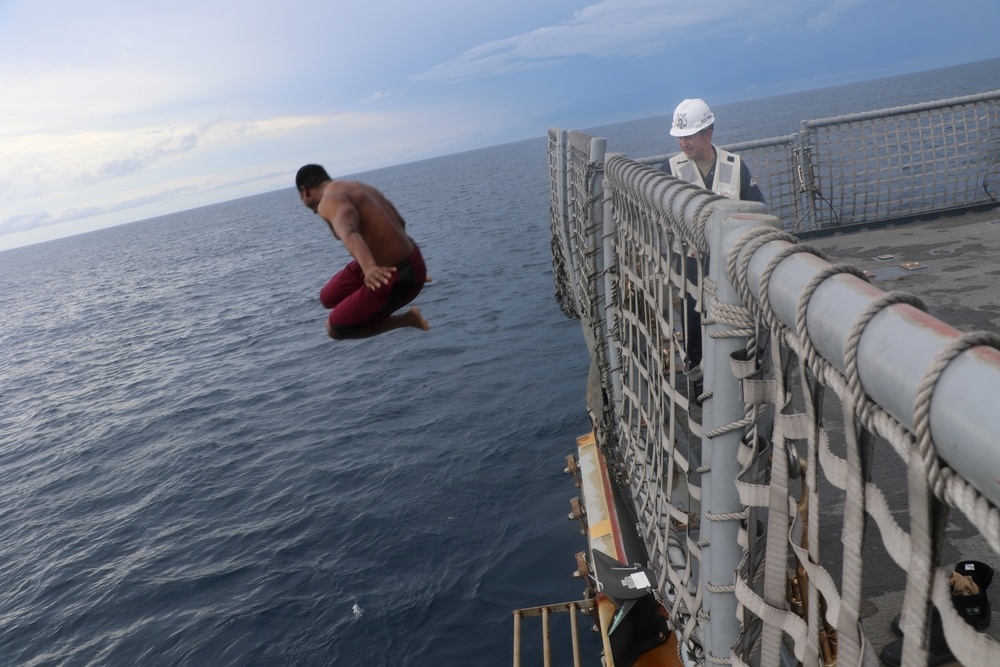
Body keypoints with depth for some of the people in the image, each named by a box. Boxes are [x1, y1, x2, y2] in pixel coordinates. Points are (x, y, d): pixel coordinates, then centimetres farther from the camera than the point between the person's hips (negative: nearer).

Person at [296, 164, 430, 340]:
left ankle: (407, 319, 10)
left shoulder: (330, 201, -16)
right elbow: (399, 222, 27)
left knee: (335, 329, 6)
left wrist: (369, 268, -59)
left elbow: (349, 234, -40)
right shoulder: (358, 188, 13)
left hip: (397, 276, -10)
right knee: (328, 299, 22)